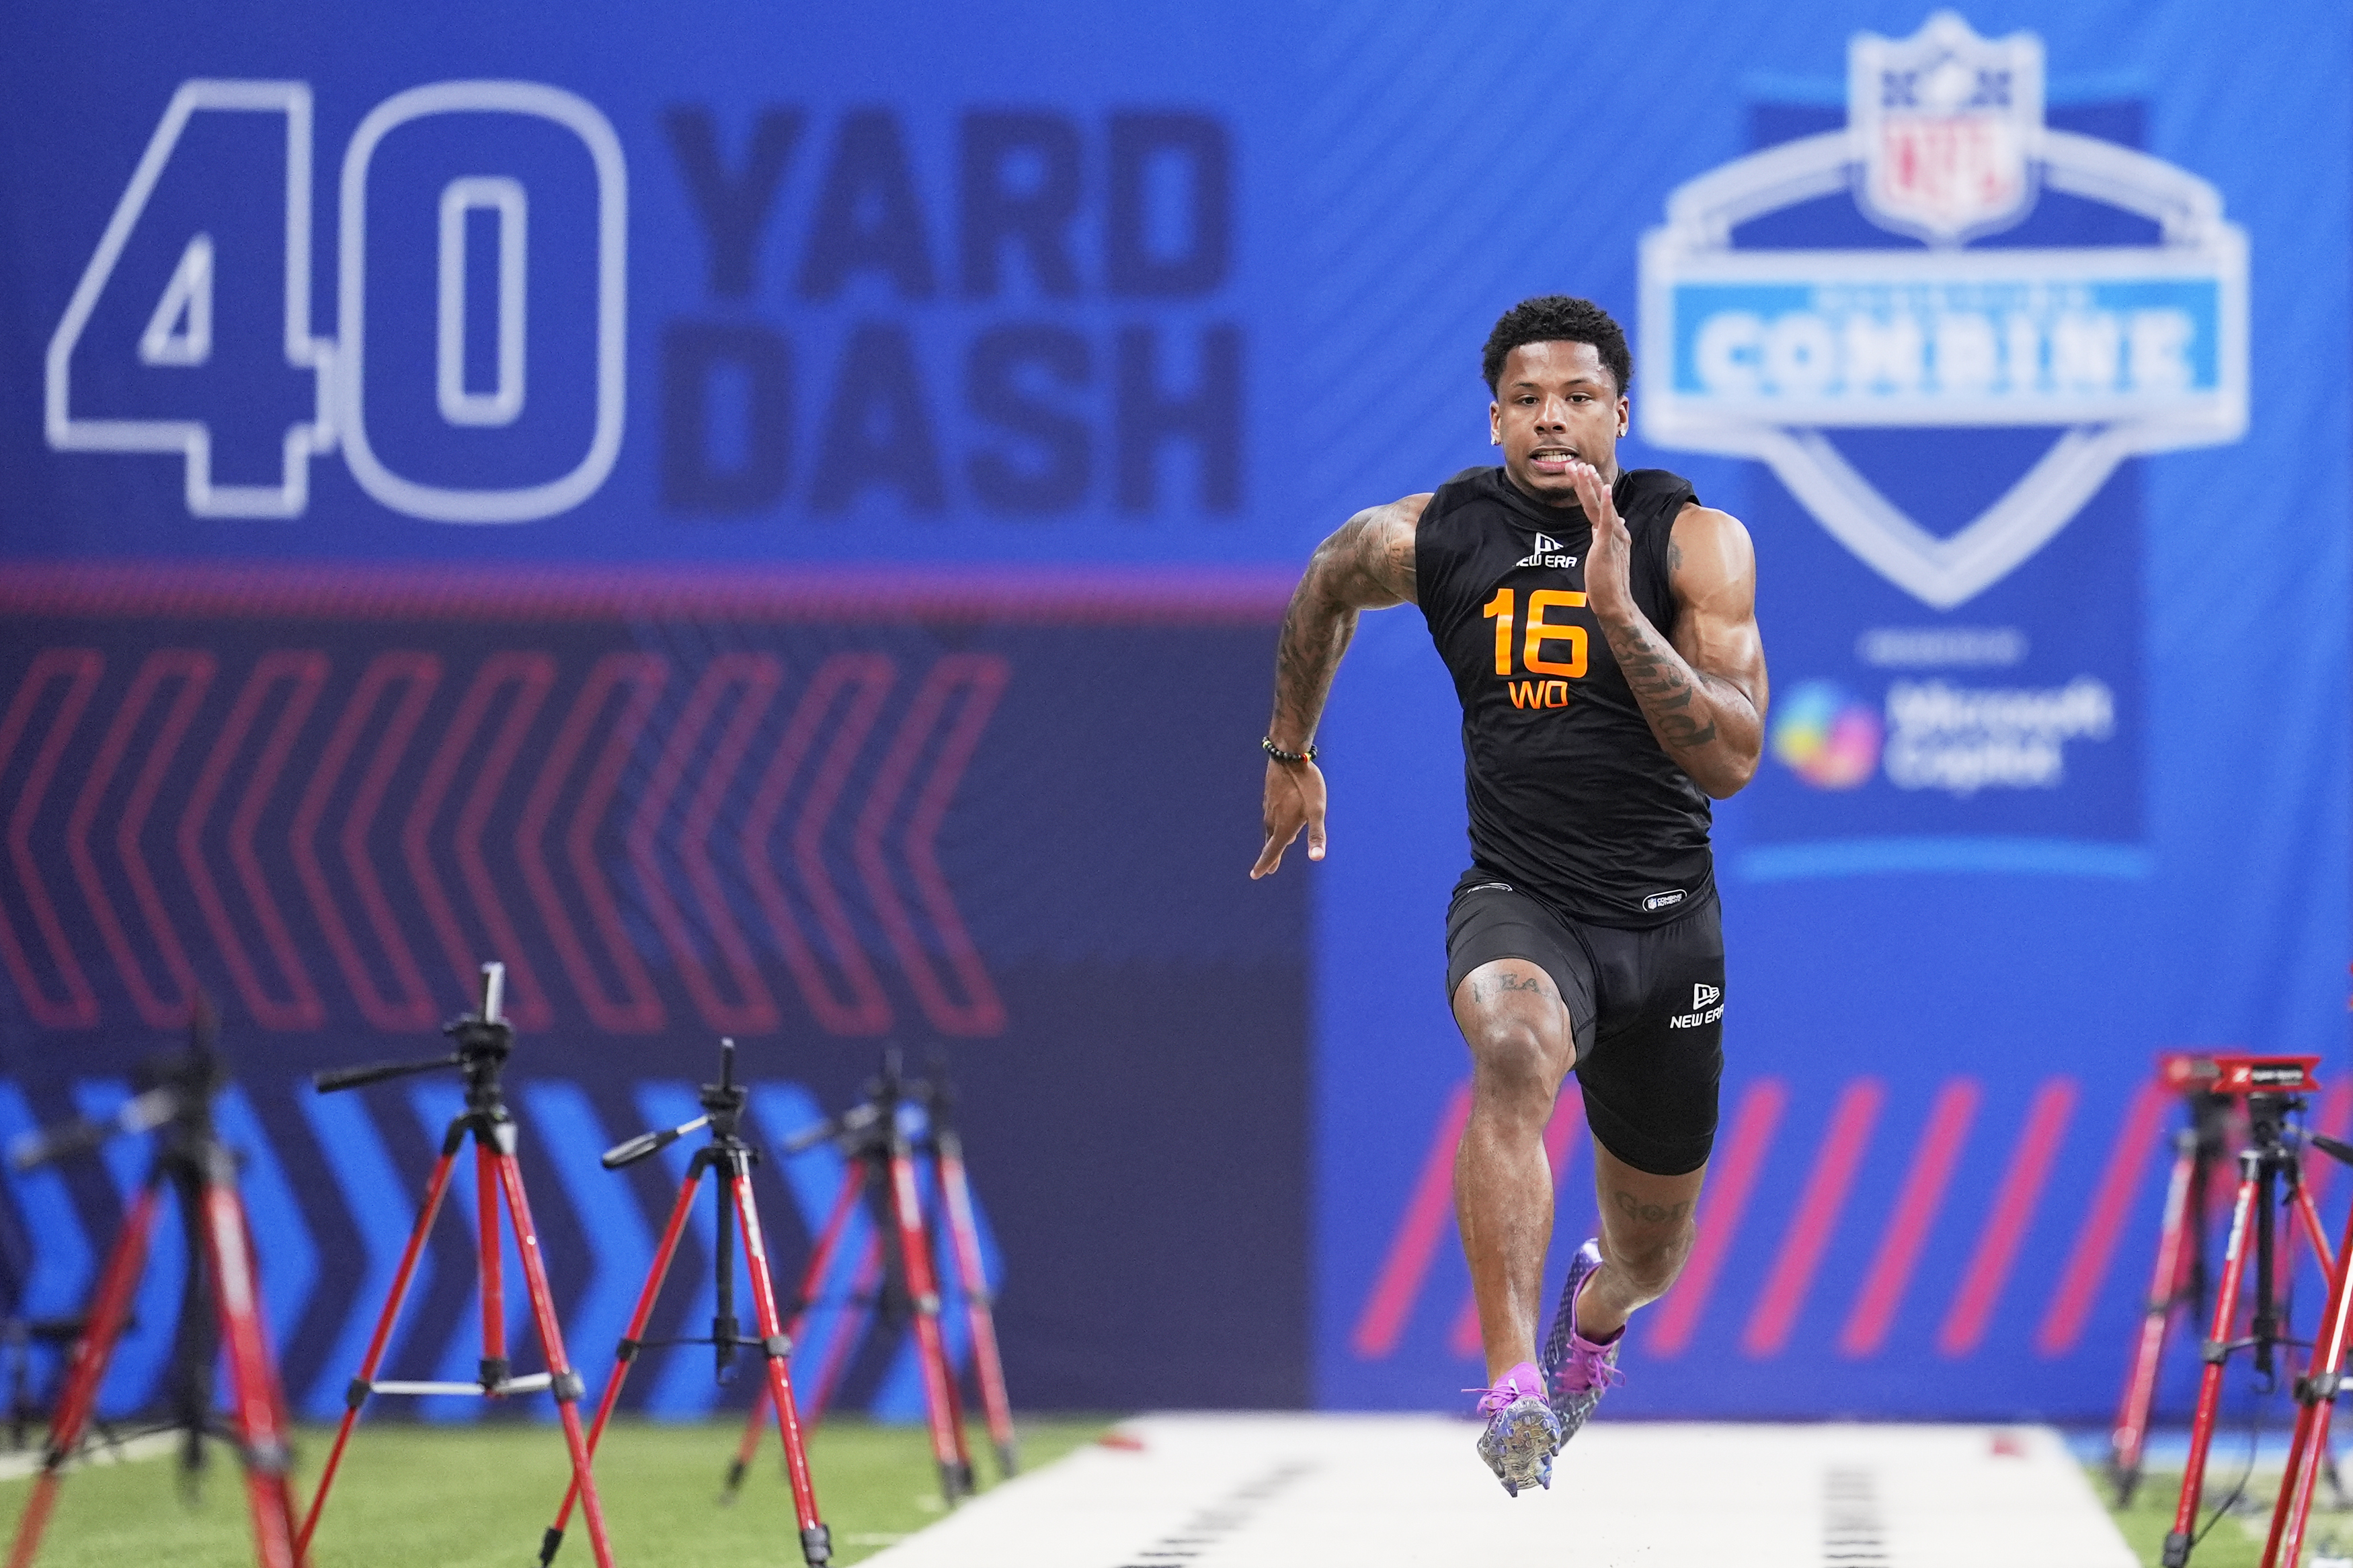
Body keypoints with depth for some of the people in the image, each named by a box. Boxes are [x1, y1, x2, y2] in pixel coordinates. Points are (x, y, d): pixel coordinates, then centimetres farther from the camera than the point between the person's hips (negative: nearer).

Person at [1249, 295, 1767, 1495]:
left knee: (1652, 1248, 17)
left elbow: (1730, 760, -19)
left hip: (1665, 922, 1)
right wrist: (1289, 752, 28)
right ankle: (1511, 1387, -44)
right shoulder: (1429, 538, -5)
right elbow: (1323, 591, 20)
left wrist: (1617, 609, -29)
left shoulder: (1696, 541, -9)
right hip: (1518, 903, -1)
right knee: (1515, 1046, -39)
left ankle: (1596, 1305, 57)